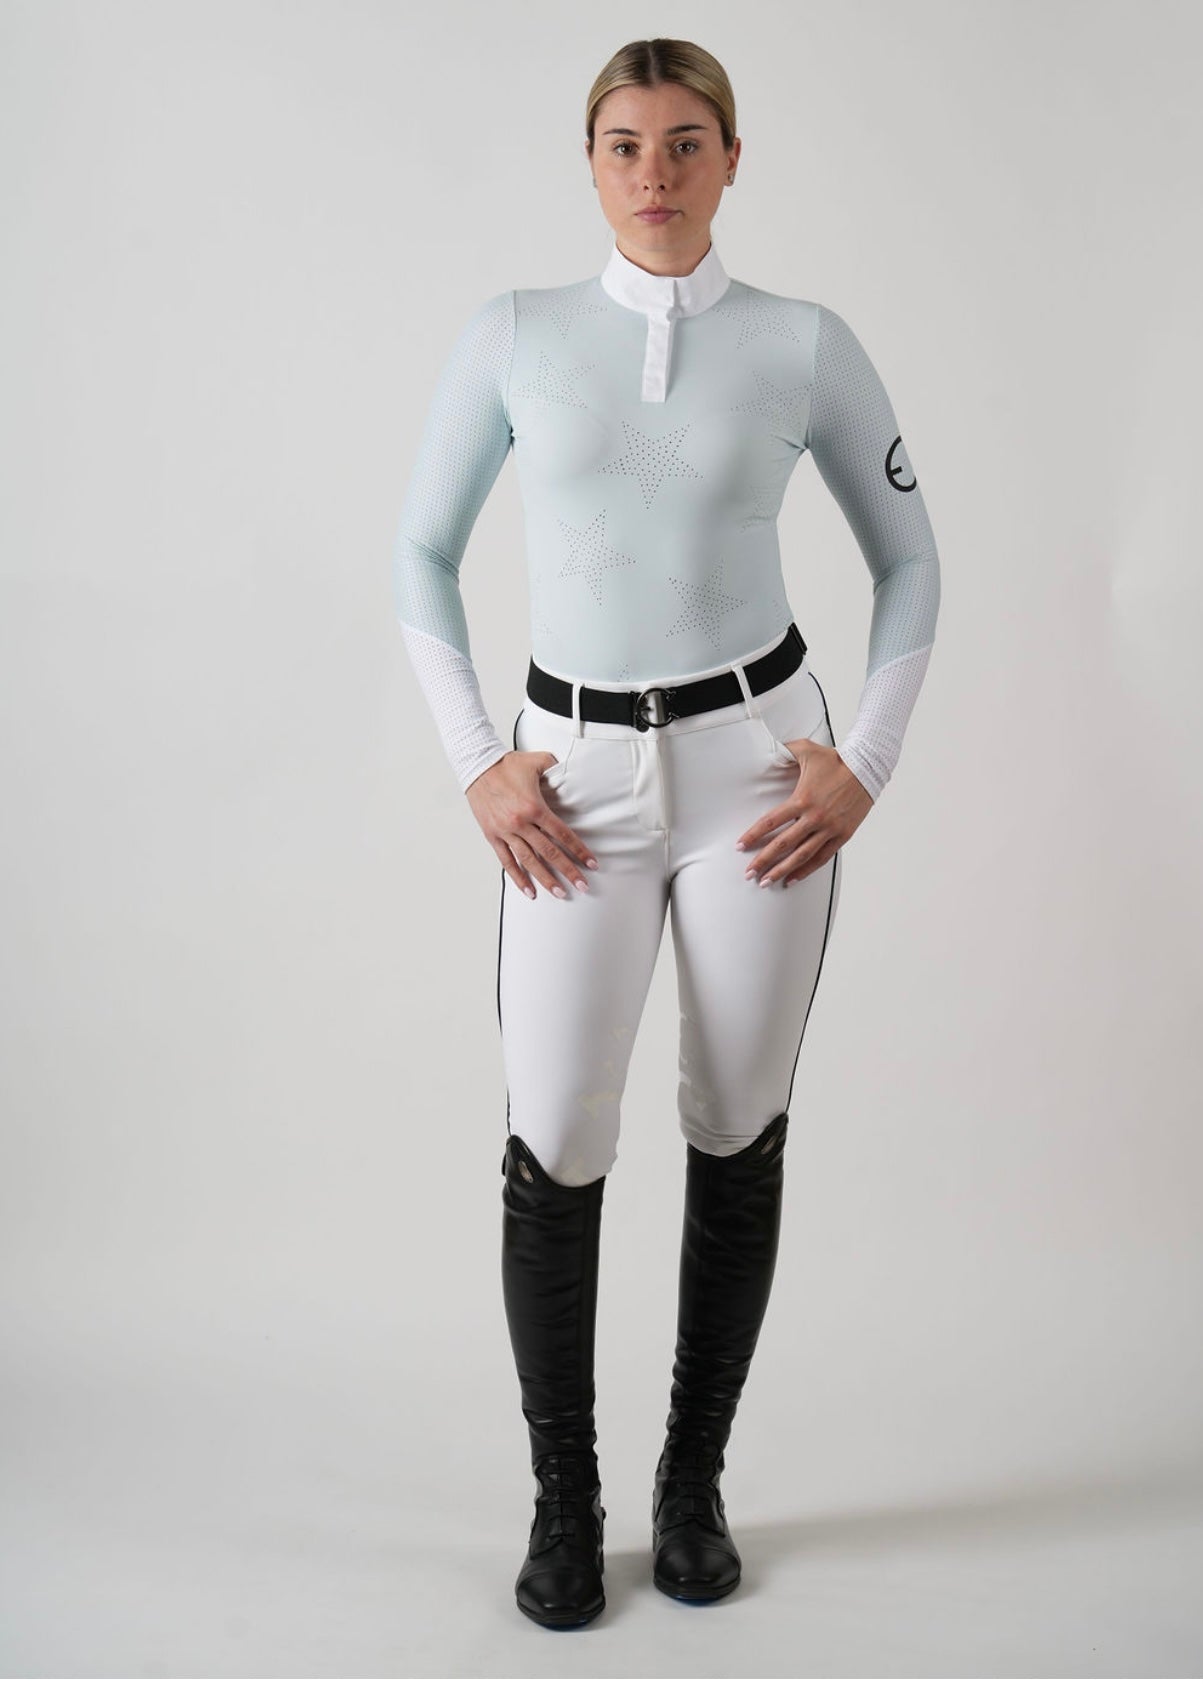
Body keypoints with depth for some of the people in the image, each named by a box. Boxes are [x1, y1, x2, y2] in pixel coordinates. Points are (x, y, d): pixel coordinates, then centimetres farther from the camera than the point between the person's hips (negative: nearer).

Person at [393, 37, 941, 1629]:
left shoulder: (807, 344, 0)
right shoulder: (515, 334, 1)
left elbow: (909, 560, 8)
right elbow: (423, 555, 7)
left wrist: (868, 765, -2)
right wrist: (475, 764, -2)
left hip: (757, 762, 0)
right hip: (579, 779, 0)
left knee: (738, 1132, 7)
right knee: (555, 1143, -4)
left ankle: (694, 1480, 26)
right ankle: (565, 1499, 17)